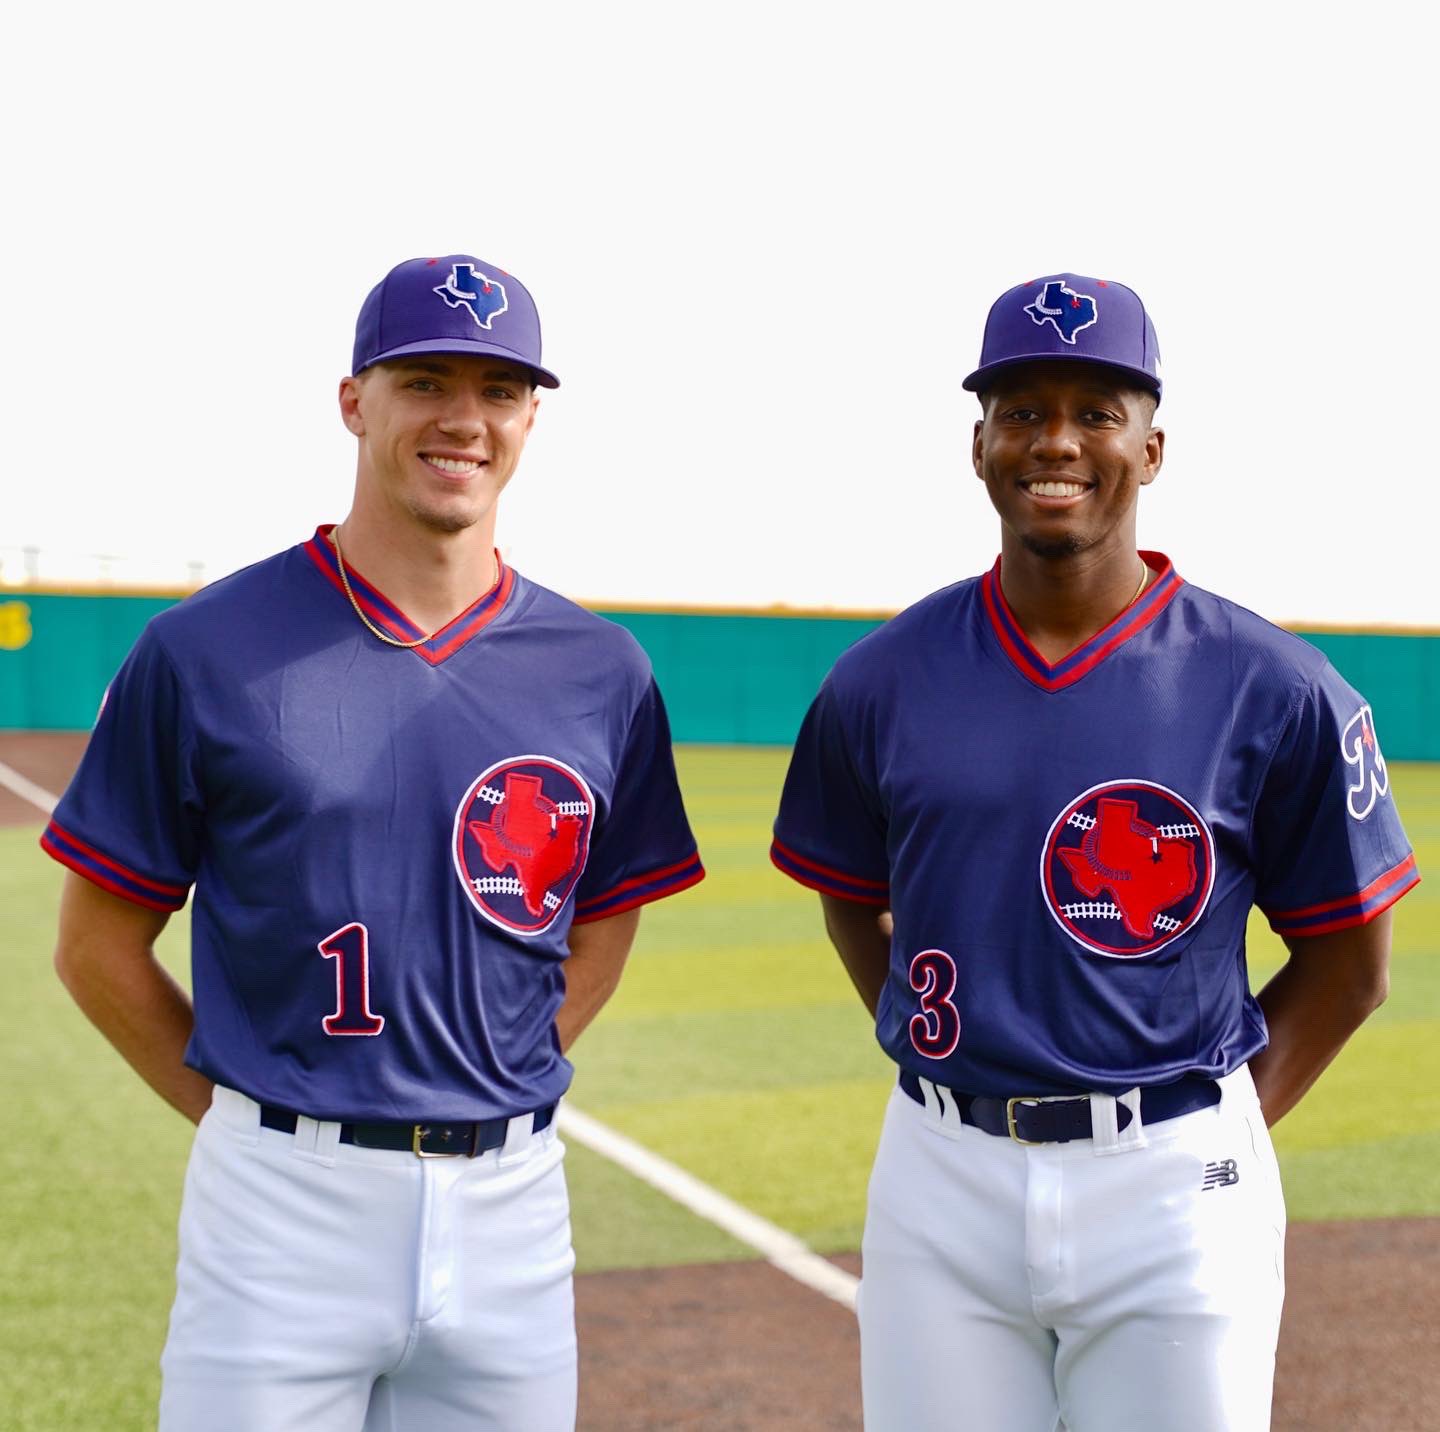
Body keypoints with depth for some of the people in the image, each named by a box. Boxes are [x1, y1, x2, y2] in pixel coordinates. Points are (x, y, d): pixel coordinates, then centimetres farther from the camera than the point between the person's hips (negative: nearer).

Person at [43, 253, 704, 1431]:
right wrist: (246, 1118, -1)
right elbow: (99, 947, 1)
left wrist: (495, 1094, 5)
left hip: (512, 1206, 3)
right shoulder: (208, 649, -5)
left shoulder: (601, 671, 3)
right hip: (284, 1203, -2)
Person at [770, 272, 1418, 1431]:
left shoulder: (1271, 689, -6)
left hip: (1172, 1185, -2)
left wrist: (1218, 1131, -3)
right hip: (942, 1175, 2)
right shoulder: (884, 680, 1)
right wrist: (951, 1079, 3)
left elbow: (1350, 955, 2)